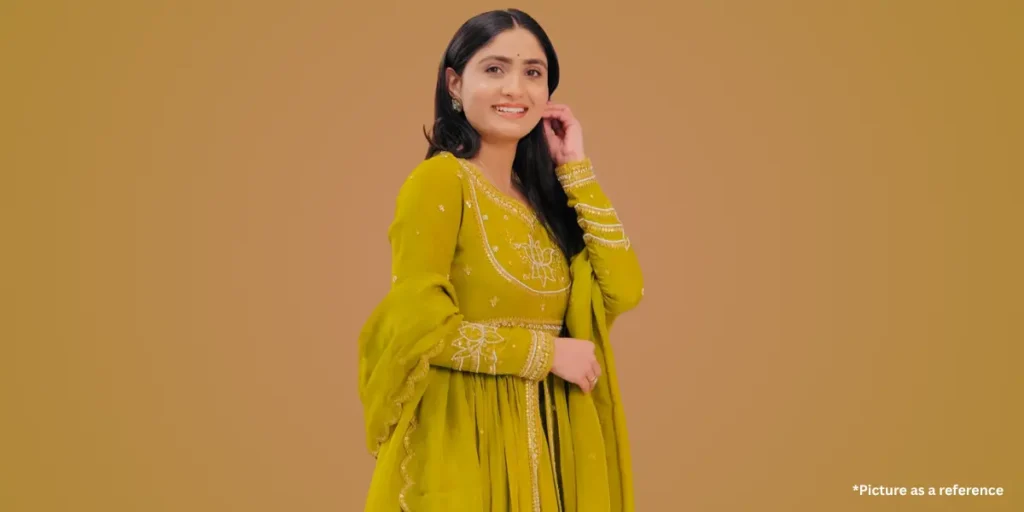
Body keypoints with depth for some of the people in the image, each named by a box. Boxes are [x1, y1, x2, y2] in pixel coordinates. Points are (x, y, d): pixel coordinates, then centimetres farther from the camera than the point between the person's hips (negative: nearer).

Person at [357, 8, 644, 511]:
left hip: (544, 438, 6)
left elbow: (623, 291, -2)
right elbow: (418, 328, -18)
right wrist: (544, 352, -12)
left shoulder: (540, 194, 9)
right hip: (461, 440, -6)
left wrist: (576, 169, 0)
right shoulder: (439, 180, -11)